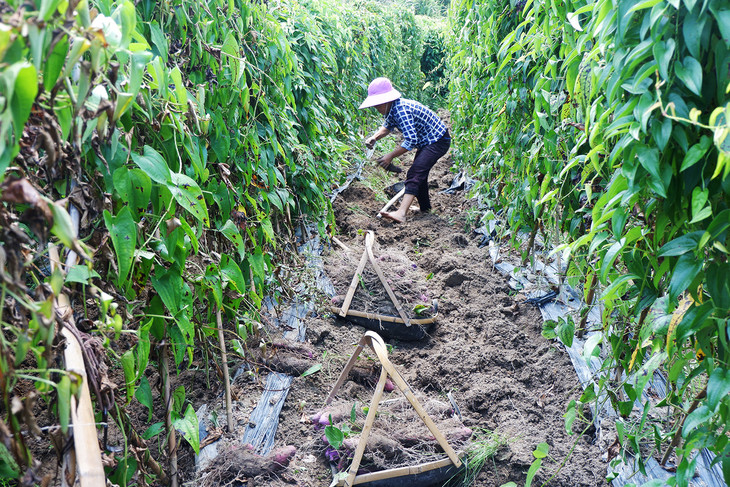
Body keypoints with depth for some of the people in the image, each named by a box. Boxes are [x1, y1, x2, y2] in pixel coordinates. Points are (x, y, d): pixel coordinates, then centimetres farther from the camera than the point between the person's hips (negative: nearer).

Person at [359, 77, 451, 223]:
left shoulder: (401, 110, -28)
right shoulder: (392, 109, 3)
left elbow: (411, 141, -33)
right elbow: (388, 126, 23)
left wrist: (391, 156, -27)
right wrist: (375, 137, 3)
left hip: (437, 141, -11)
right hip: (426, 141, 11)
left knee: (415, 174, -26)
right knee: (419, 174, 22)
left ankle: (402, 213, -40)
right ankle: (425, 207, 43)